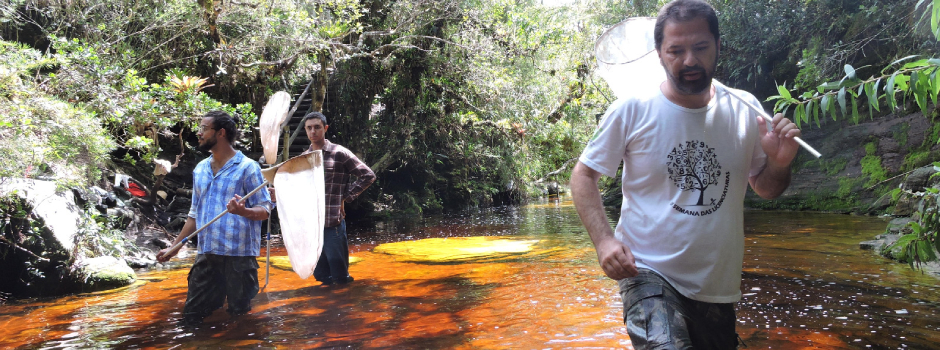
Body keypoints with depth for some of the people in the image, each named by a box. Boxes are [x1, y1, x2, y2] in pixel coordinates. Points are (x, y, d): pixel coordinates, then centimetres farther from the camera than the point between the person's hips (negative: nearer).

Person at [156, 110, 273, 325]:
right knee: (191, 317, 7)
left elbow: (264, 209, -8)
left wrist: (243, 211, -29)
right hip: (206, 255, 6)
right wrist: (174, 247, 19)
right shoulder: (200, 169, 15)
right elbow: (195, 213, 21)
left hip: (239, 256, -6)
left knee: (239, 316, 1)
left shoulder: (247, 167, -6)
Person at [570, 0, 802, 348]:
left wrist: (779, 163, -10)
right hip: (648, 274, -4)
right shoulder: (632, 109, -9)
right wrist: (603, 240, -17)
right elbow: (583, 176, -3)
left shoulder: (744, 110, 1)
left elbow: (765, 189, 13)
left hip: (719, 286, 5)